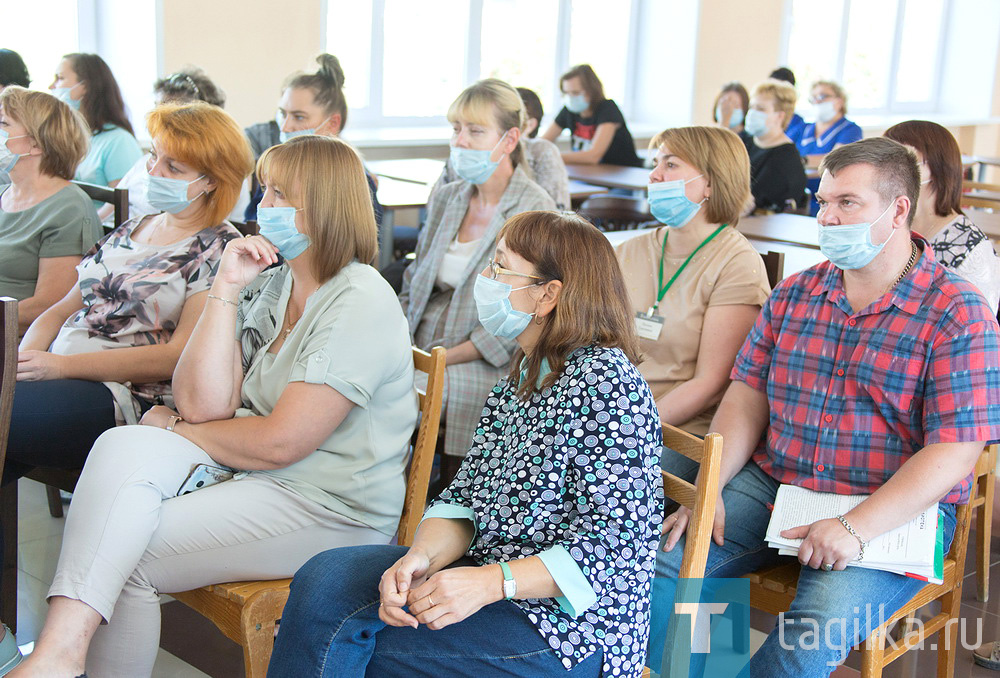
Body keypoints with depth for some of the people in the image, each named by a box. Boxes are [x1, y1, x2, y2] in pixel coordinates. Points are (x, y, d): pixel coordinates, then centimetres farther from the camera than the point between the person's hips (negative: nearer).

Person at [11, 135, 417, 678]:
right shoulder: (268, 285, 11)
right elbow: (204, 404, 0)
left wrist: (176, 430, -3)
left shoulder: (360, 303, -14)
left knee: (128, 559, -18)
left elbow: (279, 442, -19)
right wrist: (226, 290, -6)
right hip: (251, 474, 7)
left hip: (332, 511, -7)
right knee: (122, 447, -19)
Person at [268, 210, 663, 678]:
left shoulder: (608, 381, -16)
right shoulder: (520, 376, 12)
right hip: (489, 570, 8)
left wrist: (488, 583, -27)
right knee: (327, 577, -11)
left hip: (567, 625, -8)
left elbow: (613, 545, -20)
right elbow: (466, 495, 7)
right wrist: (423, 556, -14)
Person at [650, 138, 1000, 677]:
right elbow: (747, 396, 8)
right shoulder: (794, 294, 10)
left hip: (893, 511, -5)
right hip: (770, 485, 5)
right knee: (658, 562, -14)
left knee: (821, 623, -32)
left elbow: (954, 453, -13)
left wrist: (857, 528, -24)